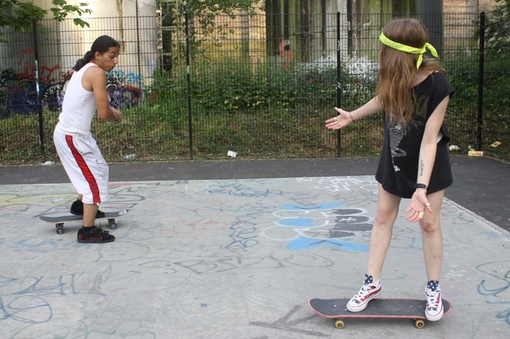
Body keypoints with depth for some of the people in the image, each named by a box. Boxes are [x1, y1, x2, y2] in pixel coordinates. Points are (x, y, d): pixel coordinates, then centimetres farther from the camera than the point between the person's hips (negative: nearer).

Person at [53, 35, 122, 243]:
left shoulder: (83, 69, 10)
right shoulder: (97, 72, -19)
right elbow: (103, 114, -22)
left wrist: (110, 110, 6)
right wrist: (116, 116, 0)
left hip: (72, 132, 10)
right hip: (72, 136, -10)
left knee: (99, 170, 26)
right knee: (94, 179, -4)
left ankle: (80, 205, 44)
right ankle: (88, 231, 1)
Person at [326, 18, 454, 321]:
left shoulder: (437, 85, -31)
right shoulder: (393, 77, -19)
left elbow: (429, 141, -30)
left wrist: (421, 188, -34)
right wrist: (352, 116, 20)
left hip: (429, 162, -4)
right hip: (395, 158, 5)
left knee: (429, 222, 3)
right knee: (384, 216, 8)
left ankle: (434, 289, 21)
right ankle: (372, 283, 19)